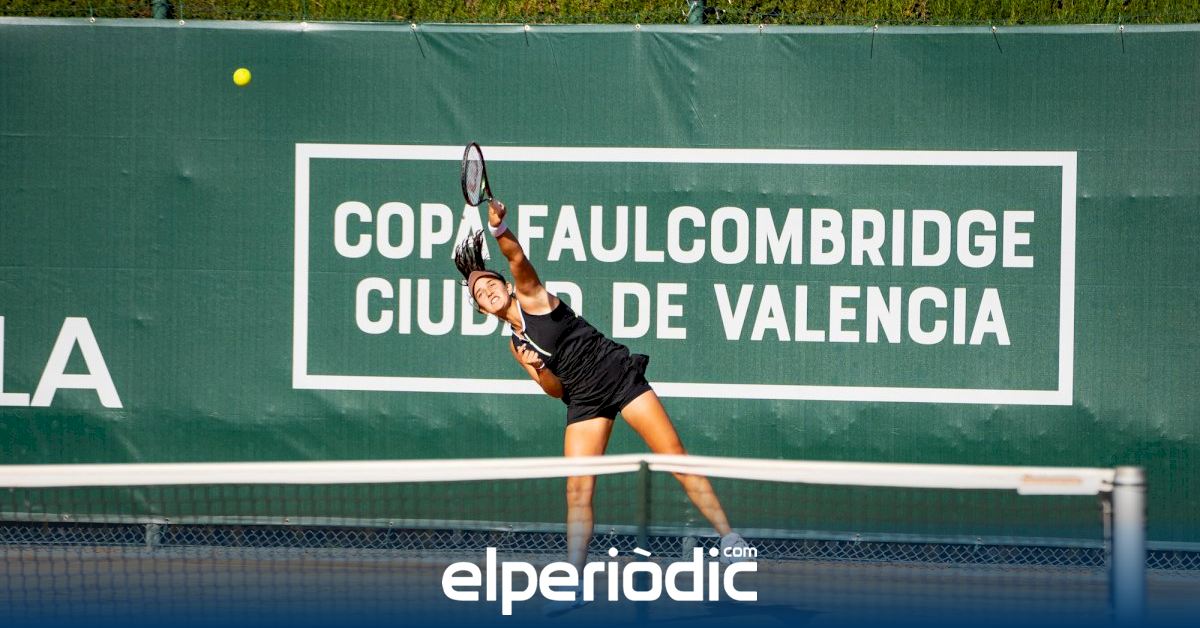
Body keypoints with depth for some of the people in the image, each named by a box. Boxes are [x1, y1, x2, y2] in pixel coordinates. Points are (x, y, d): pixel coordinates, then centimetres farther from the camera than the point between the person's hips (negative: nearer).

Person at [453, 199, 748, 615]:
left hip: (618, 373, -5)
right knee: (577, 490, -5)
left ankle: (727, 537, -12)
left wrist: (500, 229, -39)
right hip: (584, 401, 5)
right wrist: (539, 369, -12)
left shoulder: (531, 296, 1)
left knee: (675, 456, -13)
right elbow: (556, 389, 10)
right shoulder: (516, 346, 14)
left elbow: (516, 258, -19)